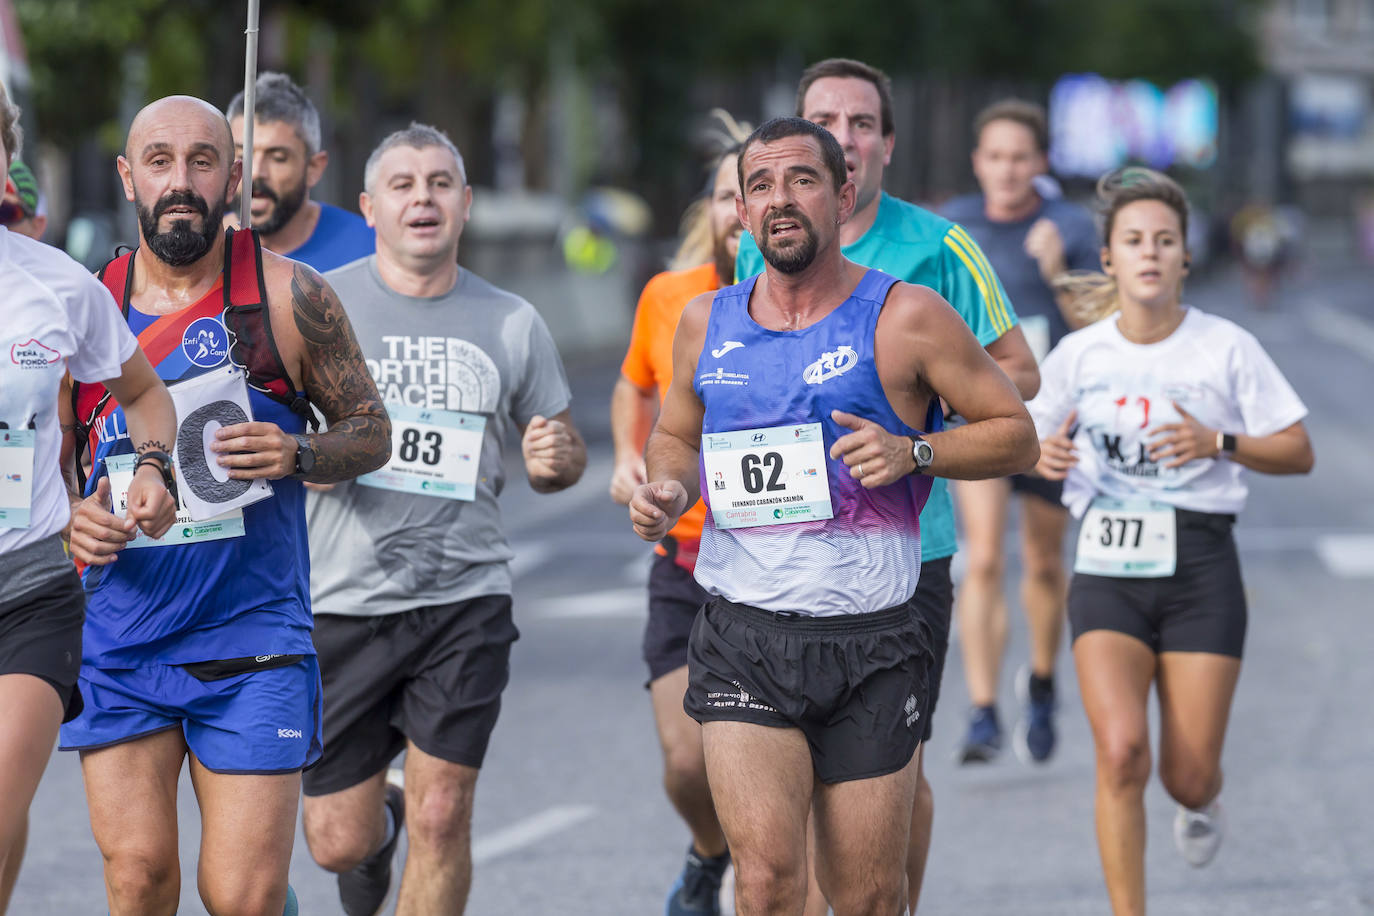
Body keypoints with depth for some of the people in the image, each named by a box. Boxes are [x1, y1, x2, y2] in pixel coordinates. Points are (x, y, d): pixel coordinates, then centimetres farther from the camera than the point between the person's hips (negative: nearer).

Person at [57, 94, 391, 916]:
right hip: (118, 642, 2)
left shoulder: (288, 296, -3)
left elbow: (371, 430, 7)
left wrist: (296, 456, -14)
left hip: (253, 641, -2)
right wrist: (71, 521, -8)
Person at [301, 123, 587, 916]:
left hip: (467, 595, 1)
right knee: (337, 843, 3)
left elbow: (563, 457, 16)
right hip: (343, 600, 0)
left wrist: (554, 459, -8)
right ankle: (376, 828, 39)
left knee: (441, 819, -8)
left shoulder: (512, 323, 7)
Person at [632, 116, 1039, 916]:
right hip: (745, 645, 1)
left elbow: (1016, 434, 2)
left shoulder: (906, 319, -3)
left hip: (871, 644, -1)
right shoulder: (708, 324, 8)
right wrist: (666, 490, 3)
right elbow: (676, 434, 25)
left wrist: (912, 453, -14)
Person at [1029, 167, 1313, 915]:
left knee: (1188, 776, 1)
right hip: (1109, 568, 1)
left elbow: (1299, 453, 0)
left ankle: (1200, 802, 41)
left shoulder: (1227, 348, -3)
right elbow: (1031, 438, 16)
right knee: (1120, 750, -19)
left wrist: (1219, 443, -16)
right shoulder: (1079, 354, 2)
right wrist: (1042, 456, -8)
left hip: (1200, 571, -1)